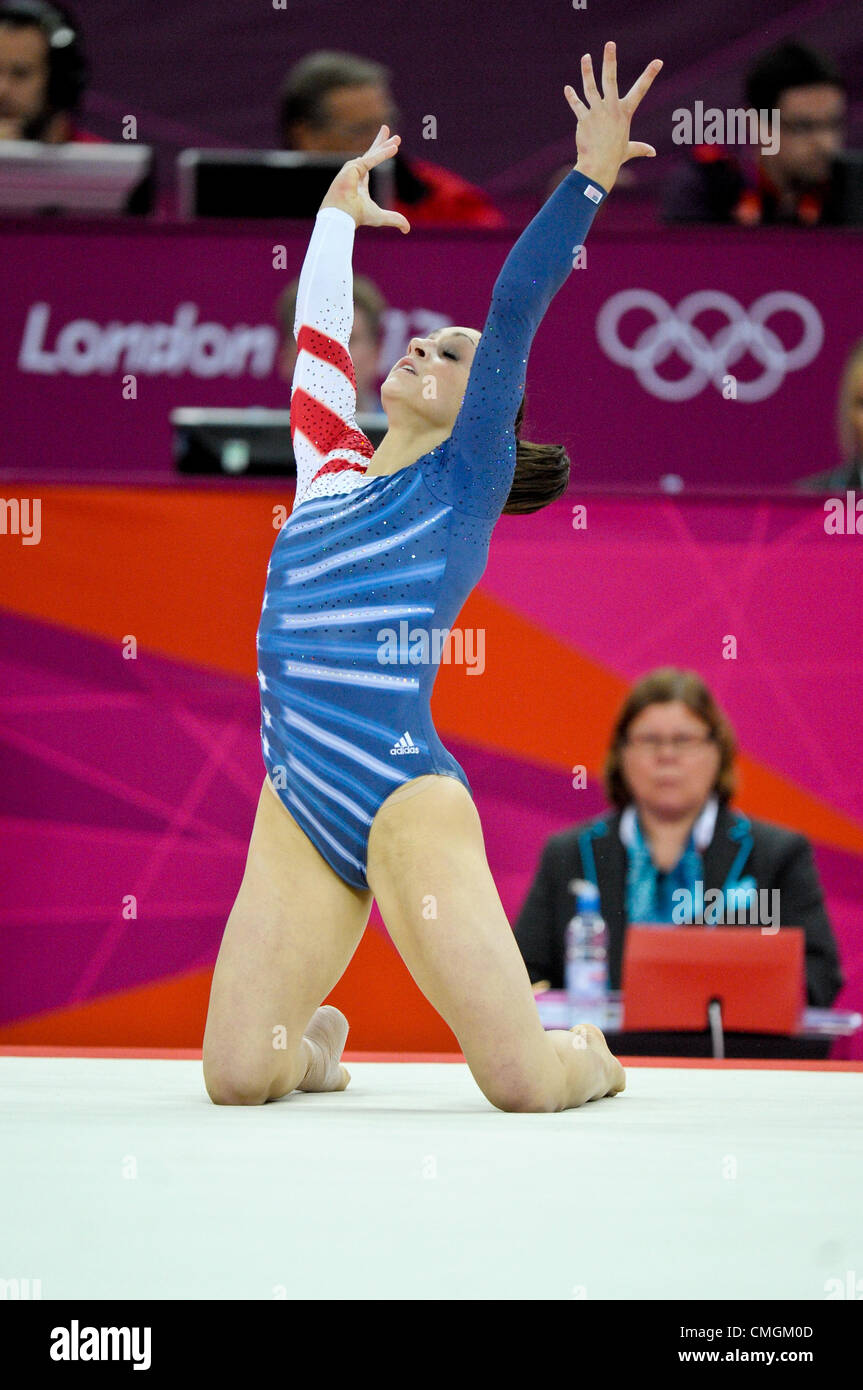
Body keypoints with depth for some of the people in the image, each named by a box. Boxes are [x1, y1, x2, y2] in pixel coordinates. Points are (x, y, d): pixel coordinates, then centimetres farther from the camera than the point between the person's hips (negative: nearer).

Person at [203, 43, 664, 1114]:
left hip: (406, 804, -5)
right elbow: (318, 337, 28)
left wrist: (589, 178, -8)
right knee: (235, 1079, -5)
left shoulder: (464, 482, 5)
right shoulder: (329, 468, 18)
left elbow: (515, 311, -3)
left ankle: (587, 1052, 24)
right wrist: (338, 214, 39)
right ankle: (315, 1041, 29)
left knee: (525, 1082, -11)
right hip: (296, 813, 5)